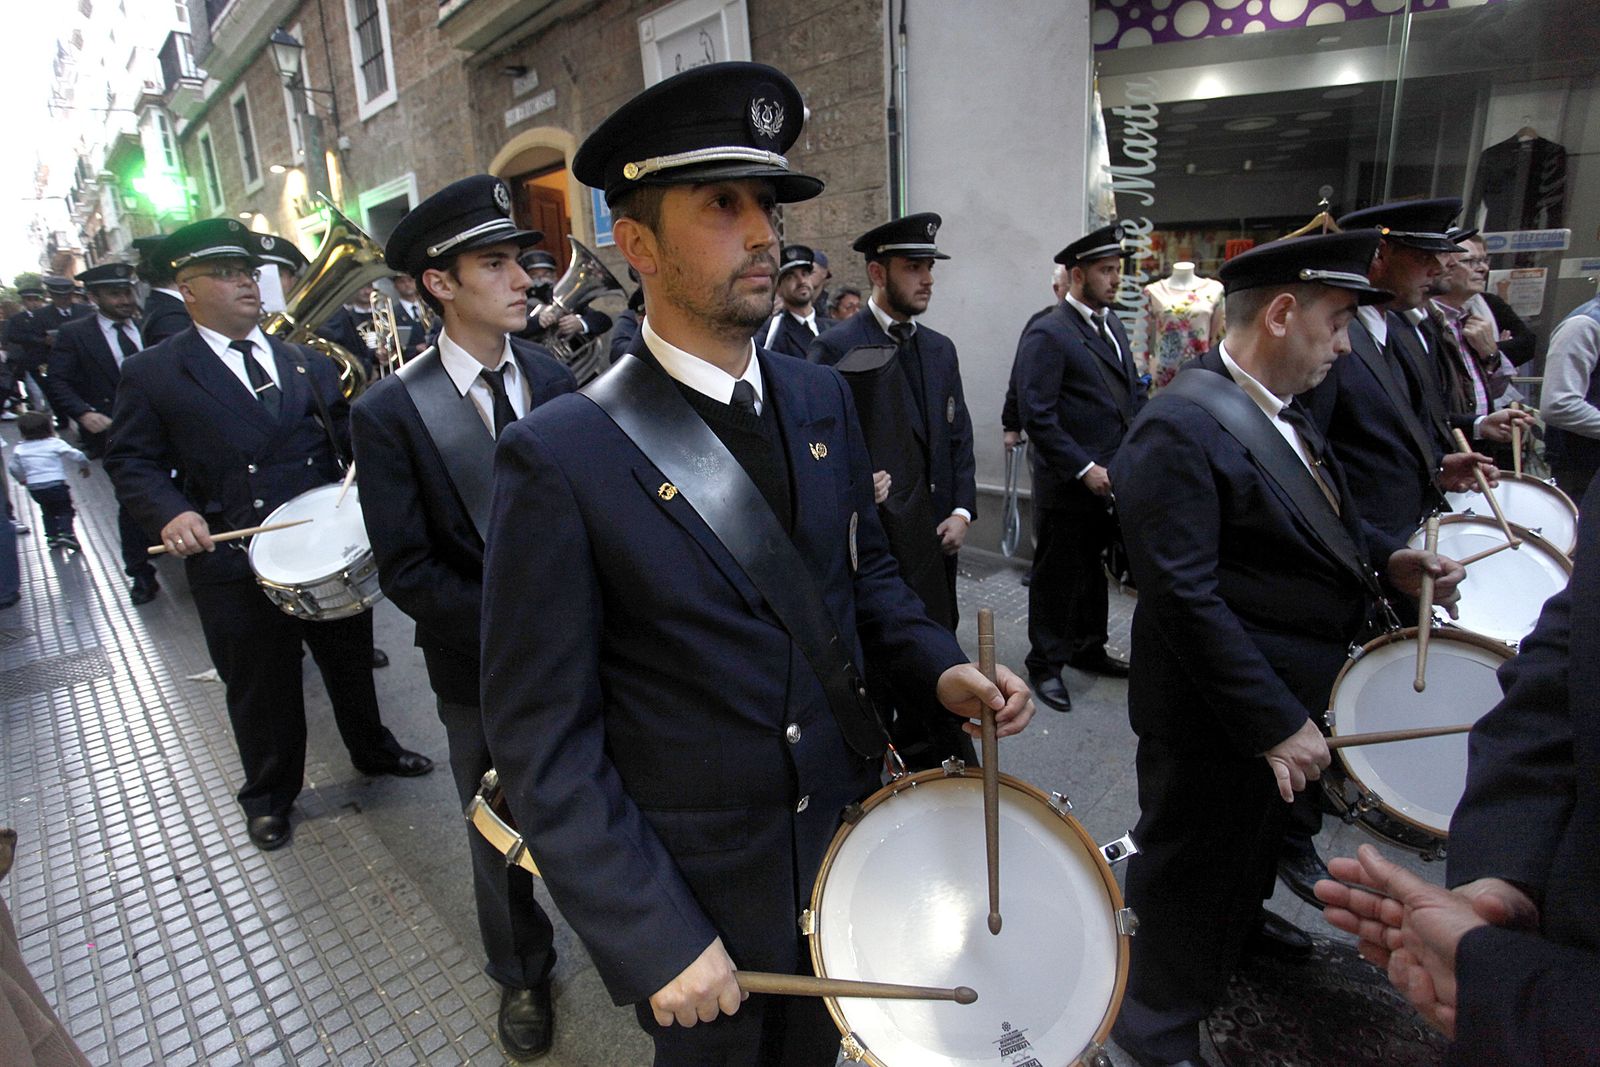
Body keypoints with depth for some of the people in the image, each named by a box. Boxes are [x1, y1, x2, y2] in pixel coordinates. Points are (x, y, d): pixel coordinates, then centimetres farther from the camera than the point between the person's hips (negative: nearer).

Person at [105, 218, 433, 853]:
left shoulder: (305, 358, 8)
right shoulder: (152, 373, -1)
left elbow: (345, 432, 8)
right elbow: (130, 462, 0)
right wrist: (171, 513, -19)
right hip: (234, 562, -3)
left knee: (352, 662, 20)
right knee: (260, 688, 13)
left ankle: (373, 749, 45)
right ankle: (268, 796, 35)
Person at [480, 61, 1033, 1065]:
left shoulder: (822, 398, -3)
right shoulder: (561, 456, -21)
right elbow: (544, 739, -18)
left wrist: (940, 666, -8)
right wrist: (652, 939, -18)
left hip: (849, 837, 5)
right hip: (691, 894, -4)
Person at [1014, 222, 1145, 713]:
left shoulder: (1113, 326, 13)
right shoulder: (1047, 334, -14)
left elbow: (1133, 393, 20)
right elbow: (1037, 416, -19)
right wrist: (1085, 469, -20)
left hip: (1112, 482, 8)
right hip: (1067, 487, -8)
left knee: (1093, 569, 21)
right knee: (1057, 577, 5)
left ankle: (1088, 648, 37)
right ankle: (1045, 664, 20)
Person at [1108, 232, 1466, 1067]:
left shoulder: (1277, 408, 3)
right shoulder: (1179, 430, -26)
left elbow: (1314, 515, 17)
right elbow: (1186, 599, -29)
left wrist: (1385, 556, -1)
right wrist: (1277, 723, -25)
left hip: (1291, 692, 10)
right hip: (1219, 715, -9)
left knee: (1259, 829, 32)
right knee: (1191, 868, 10)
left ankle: (1242, 919, 61)